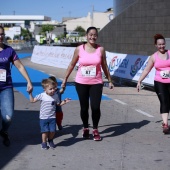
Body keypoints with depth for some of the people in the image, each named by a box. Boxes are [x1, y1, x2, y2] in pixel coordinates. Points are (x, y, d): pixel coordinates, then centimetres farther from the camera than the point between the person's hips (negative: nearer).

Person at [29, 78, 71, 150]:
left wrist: (64, 102, -5)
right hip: (43, 118, -2)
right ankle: (44, 143, 20)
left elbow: (58, 104, 10)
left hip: (52, 117, 2)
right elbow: (32, 100, -3)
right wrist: (30, 93, -12)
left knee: (52, 131, 1)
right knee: (45, 131, -1)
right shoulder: (42, 96, -10)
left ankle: (50, 140, 28)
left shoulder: (56, 96, -1)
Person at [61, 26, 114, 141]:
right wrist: (65, 79, 8)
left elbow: (104, 66, 9)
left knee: (95, 107, -10)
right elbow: (72, 64, 7)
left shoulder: (101, 50, 1)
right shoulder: (79, 49, -1)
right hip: (81, 83, 0)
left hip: (96, 83, 0)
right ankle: (85, 128, 26)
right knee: (84, 107, 6)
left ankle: (95, 130, 11)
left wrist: (110, 81, 12)